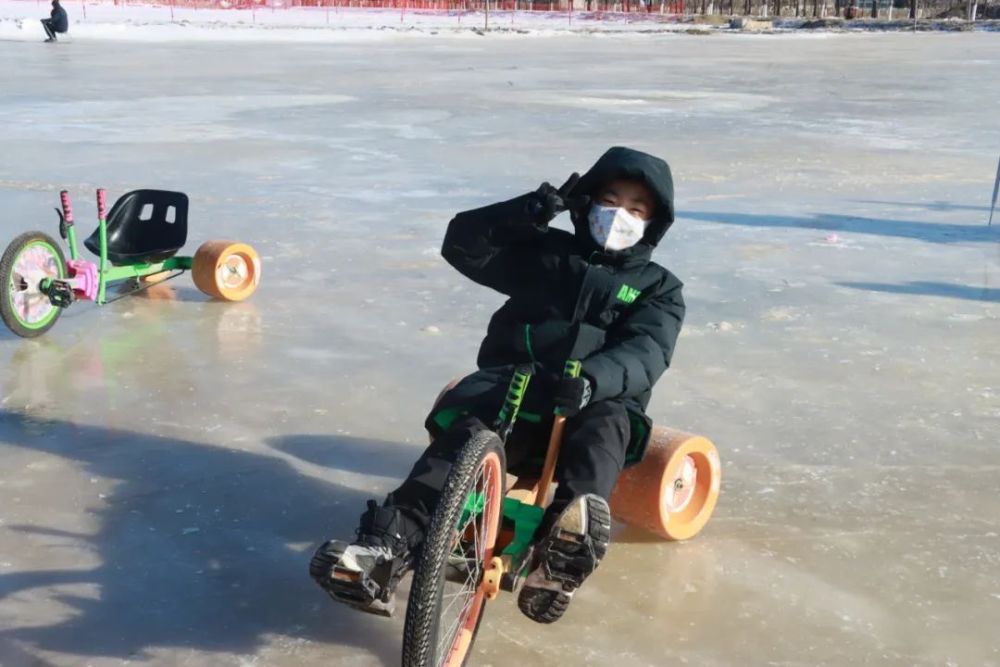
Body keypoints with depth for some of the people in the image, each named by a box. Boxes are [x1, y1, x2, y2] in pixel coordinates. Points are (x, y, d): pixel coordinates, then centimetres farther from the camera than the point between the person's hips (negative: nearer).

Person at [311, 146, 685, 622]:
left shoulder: (659, 289, 12)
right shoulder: (545, 252, 17)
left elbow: (644, 354, -8)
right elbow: (463, 243, 7)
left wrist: (590, 380, -31)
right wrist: (534, 209, -7)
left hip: (591, 405, -1)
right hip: (511, 394, 1)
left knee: (604, 425, -36)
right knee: (463, 435, -30)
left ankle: (571, 539, -63)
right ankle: (386, 550, -45)